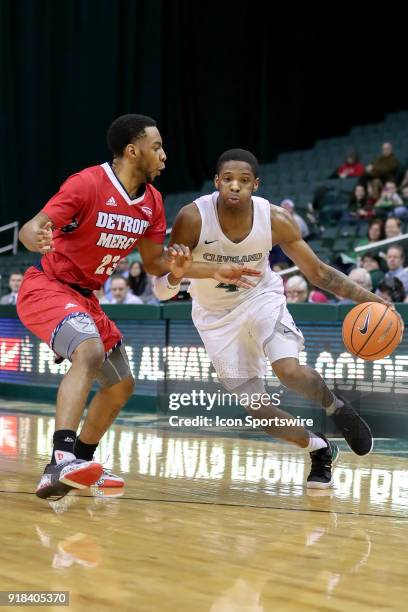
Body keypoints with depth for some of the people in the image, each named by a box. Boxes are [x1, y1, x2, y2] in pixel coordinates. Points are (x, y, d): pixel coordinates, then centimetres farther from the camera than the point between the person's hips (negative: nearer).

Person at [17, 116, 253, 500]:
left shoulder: (152, 202, 3)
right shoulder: (88, 184, -20)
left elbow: (154, 263, 13)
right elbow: (30, 228, -27)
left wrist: (214, 272, -1)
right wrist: (38, 240, -52)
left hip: (86, 298, 9)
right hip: (46, 288, -9)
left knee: (121, 385, 13)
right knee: (90, 353, -35)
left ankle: (78, 463, 28)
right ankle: (61, 458, -44)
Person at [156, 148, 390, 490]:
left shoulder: (275, 220, -20)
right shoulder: (193, 218, -24)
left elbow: (317, 272, -11)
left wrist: (368, 298, -21)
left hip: (261, 297, 0)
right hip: (217, 315, 1)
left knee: (289, 370, -27)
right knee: (255, 407, -3)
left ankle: (337, 407, 6)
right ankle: (319, 448, 22)